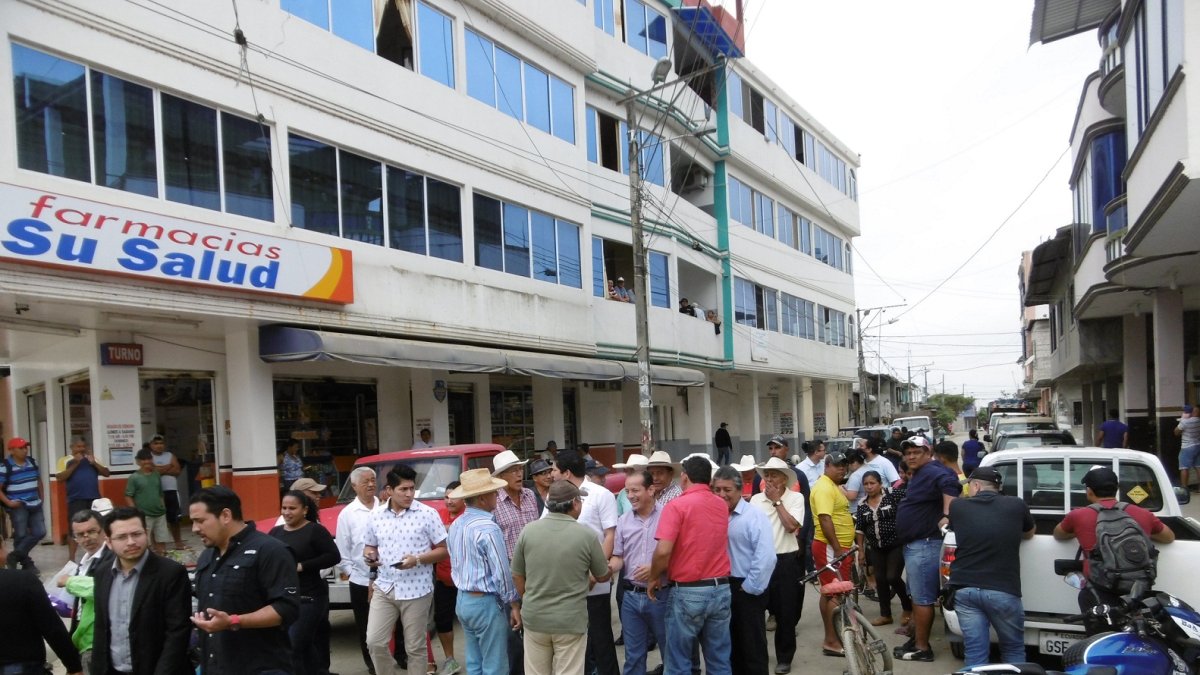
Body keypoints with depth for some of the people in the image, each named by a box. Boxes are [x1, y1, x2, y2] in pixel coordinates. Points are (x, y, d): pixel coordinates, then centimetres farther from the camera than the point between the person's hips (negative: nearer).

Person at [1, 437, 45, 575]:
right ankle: (27, 564, 12)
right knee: (21, 535, 0)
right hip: (18, 507, -6)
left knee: (40, 532, 3)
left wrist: (41, 497, 17)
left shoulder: (32, 462, 8)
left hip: (34, 505, 6)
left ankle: (15, 556, 16)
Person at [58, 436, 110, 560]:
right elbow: (60, 478, -11)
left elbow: (107, 473, 7)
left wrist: (94, 463, -7)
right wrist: (74, 464, -15)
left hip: (94, 499, 4)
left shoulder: (92, 458, 12)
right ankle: (71, 558, 3)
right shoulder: (66, 460, 2)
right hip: (76, 500, -4)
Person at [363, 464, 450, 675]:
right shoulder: (376, 515, 3)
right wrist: (369, 554, -8)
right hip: (384, 588, 3)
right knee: (374, 642, 1)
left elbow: (443, 549, -6)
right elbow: (369, 546, 16)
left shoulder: (428, 513, -8)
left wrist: (417, 559, -21)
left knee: (415, 647, 6)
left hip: (416, 590, -3)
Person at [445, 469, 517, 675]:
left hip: (463, 600, 9)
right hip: (486, 603, -9)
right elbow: (502, 572, -19)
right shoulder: (488, 528, -21)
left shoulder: (455, 525, 5)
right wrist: (513, 605, -9)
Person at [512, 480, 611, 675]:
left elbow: (517, 576, 5)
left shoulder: (528, 531, -5)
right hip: (570, 621, -2)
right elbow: (602, 577, 4)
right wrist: (610, 568, 28)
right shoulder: (587, 535, -11)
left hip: (534, 618, 3)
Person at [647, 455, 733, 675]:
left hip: (688, 592, -5)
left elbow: (663, 551, -19)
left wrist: (654, 577, -2)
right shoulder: (722, 505, 9)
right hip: (721, 589, 5)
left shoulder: (677, 505, -11)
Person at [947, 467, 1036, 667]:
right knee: (1013, 649, 16)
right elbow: (1030, 534, 21)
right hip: (1003, 590, -1)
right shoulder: (1017, 505, 1)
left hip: (965, 589, 1)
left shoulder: (958, 507, 1)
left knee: (974, 651, 5)